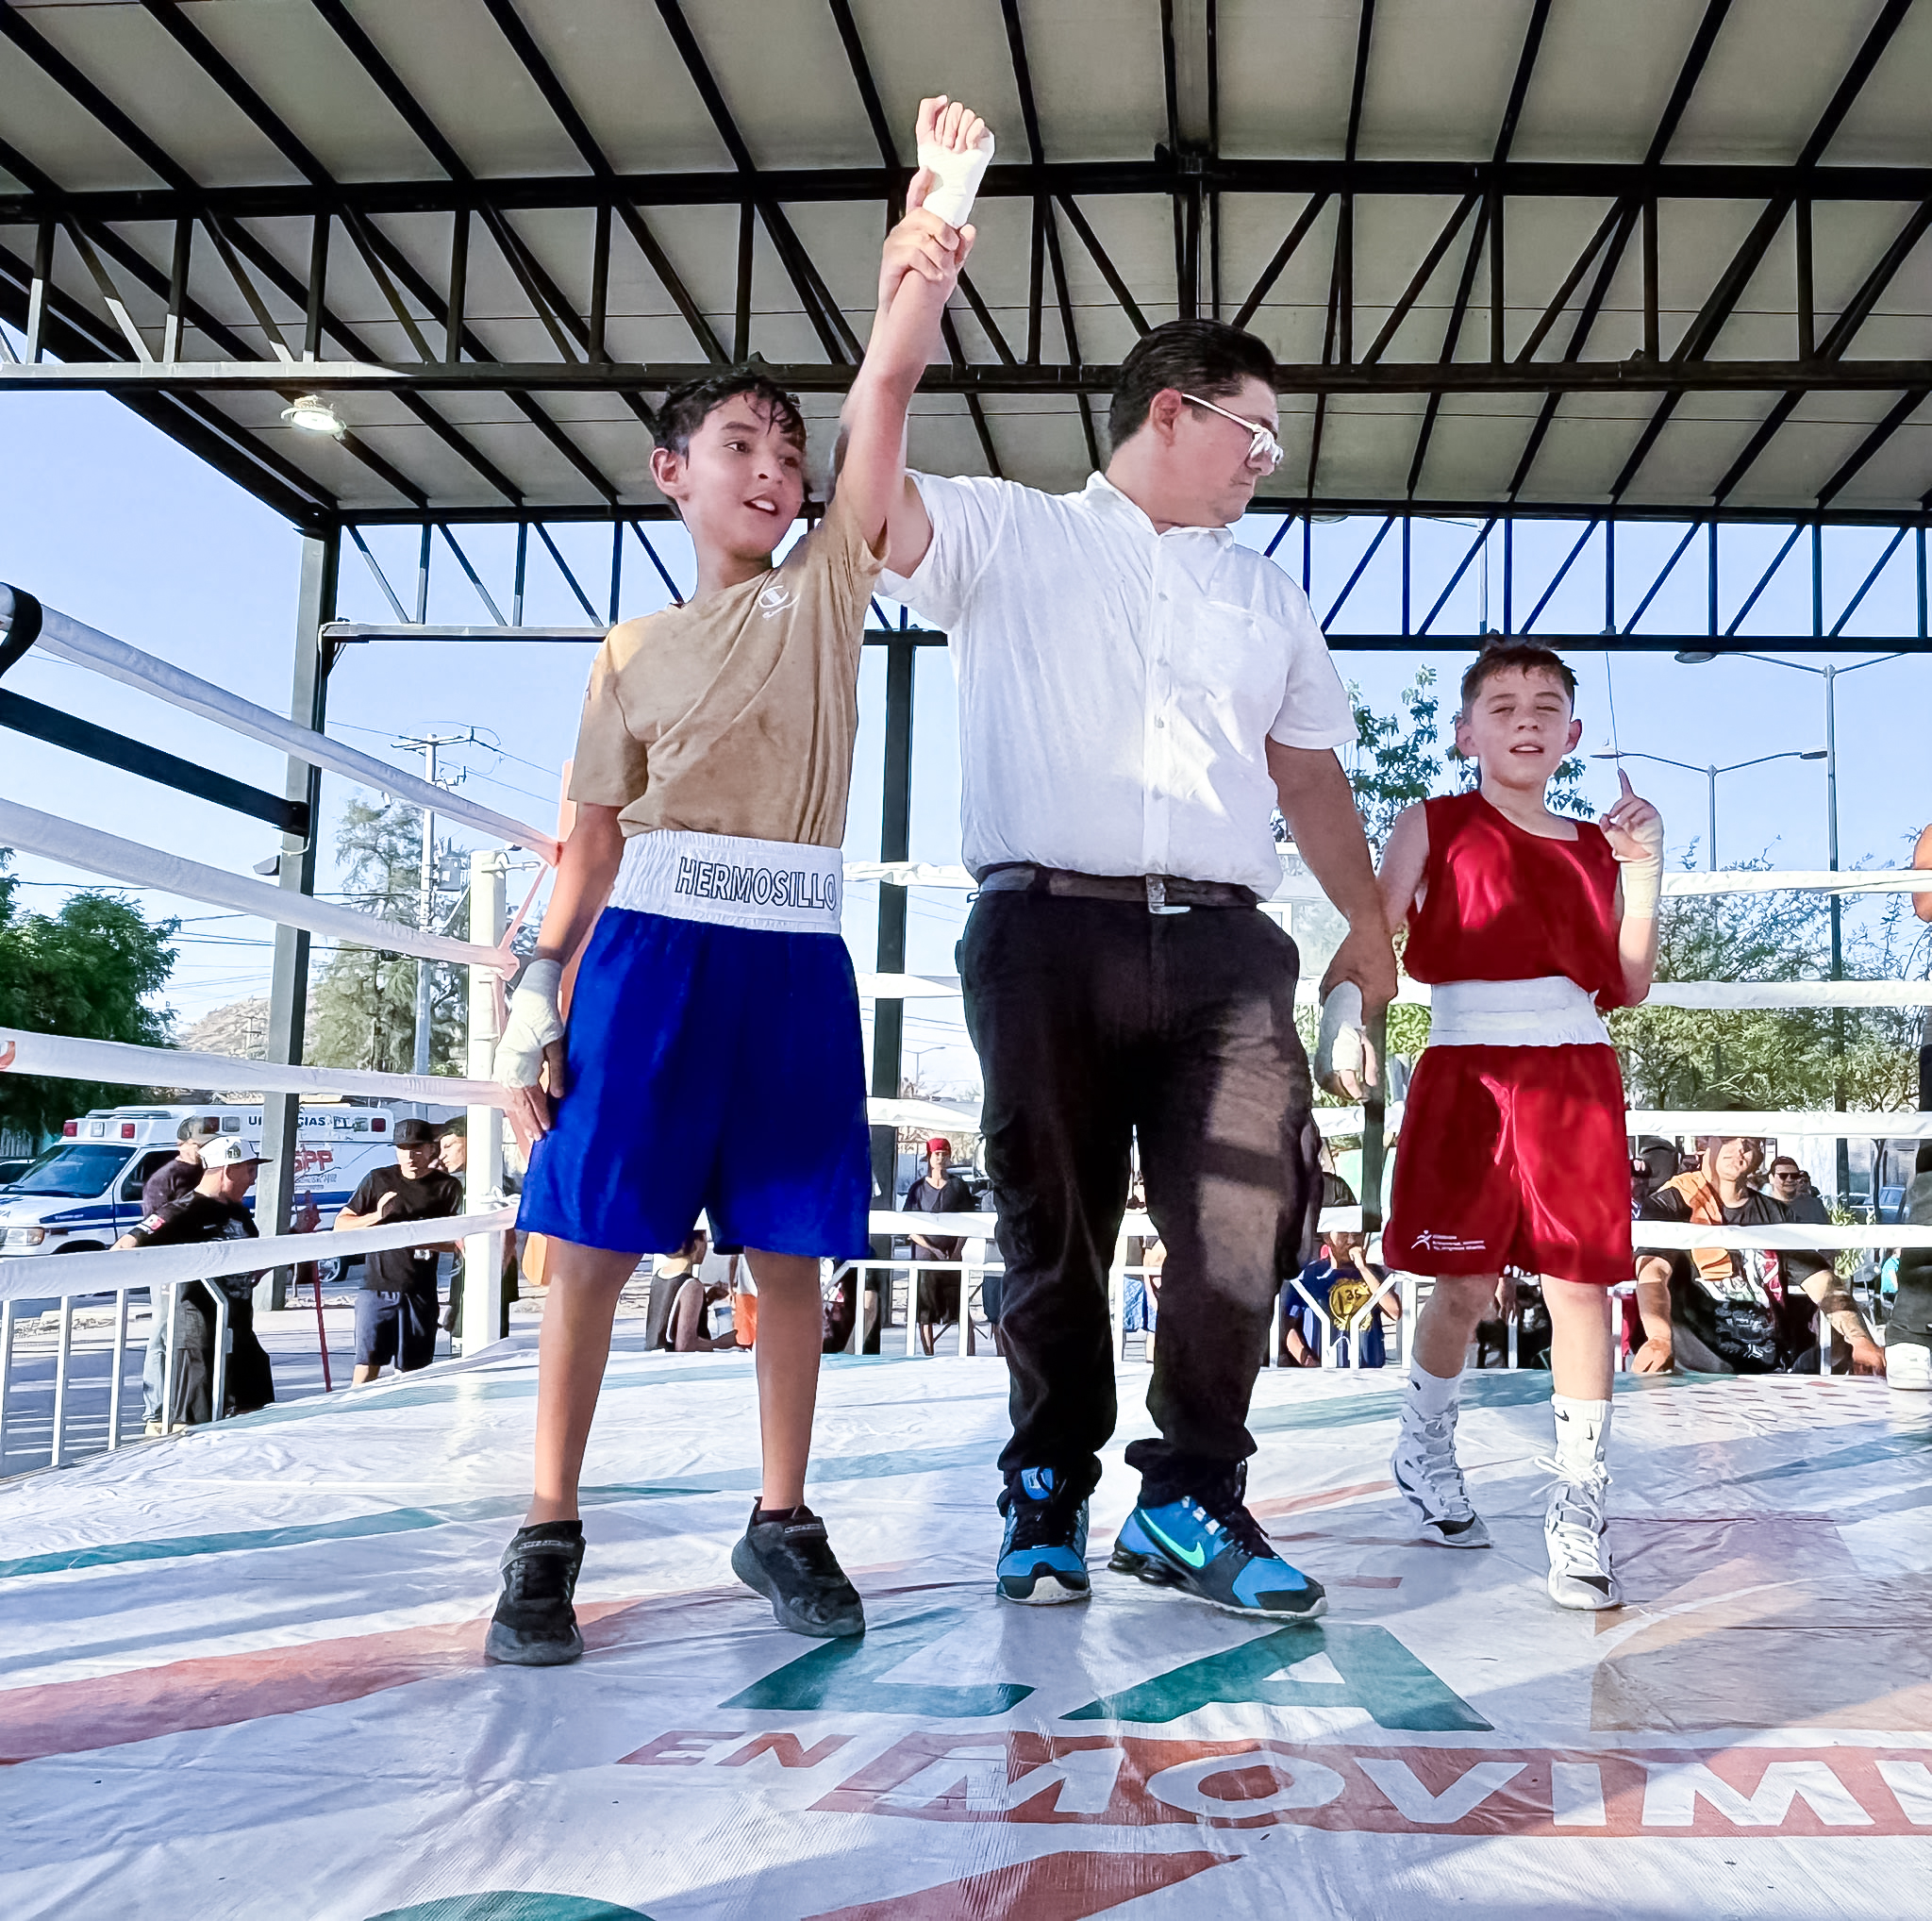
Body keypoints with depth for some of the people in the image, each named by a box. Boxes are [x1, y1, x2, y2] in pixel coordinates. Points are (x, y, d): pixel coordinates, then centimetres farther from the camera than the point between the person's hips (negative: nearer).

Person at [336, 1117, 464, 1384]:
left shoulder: (448, 1187, 4)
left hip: (420, 1292, 0)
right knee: (366, 1367, -5)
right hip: (376, 1288, 0)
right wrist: (376, 1216, -9)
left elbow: (458, 1241, -1)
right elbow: (341, 1225, 9)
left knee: (411, 1372, 4)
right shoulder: (378, 1179, 7)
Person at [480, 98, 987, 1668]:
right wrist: (540, 1001, 2)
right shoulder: (634, 650, 12)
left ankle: (782, 1521, 18)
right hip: (654, 949, 0)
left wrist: (929, 244, -8)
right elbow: (594, 839, 8)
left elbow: (888, 388, 1)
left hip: (796, 956, 1)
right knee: (594, 1242, -1)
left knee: (793, 1252, 5)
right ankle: (550, 1535, 10)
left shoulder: (830, 588, 12)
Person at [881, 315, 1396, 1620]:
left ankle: (1191, 1502, 7)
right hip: (1049, 929, -3)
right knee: (1056, 1230, 2)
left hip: (1225, 945, 3)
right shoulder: (1007, 535, 13)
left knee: (1249, 1223, -8)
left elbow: (1309, 778, 27)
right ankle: (1048, 1493, 19)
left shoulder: (1268, 595, 26)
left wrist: (1371, 924, 24)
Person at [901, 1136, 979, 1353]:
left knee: (960, 1309, -4)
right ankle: (929, 1356, 7)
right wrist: (932, 1249, -11)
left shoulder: (958, 1186, 7)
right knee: (925, 1311, 1)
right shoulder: (918, 1188, 5)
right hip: (925, 1254, 0)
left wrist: (957, 1252, -10)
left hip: (953, 1255, 0)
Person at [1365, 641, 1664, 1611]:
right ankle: (1424, 1448, 28)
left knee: (1581, 1284, -1)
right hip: (1466, 1070, -3)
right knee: (1466, 1287, 2)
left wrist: (1642, 869, 3)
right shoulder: (1432, 827, 6)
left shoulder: (1593, 847, 15)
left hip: (1578, 1077, 3)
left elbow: (1629, 986, 11)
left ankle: (1579, 1504, 8)